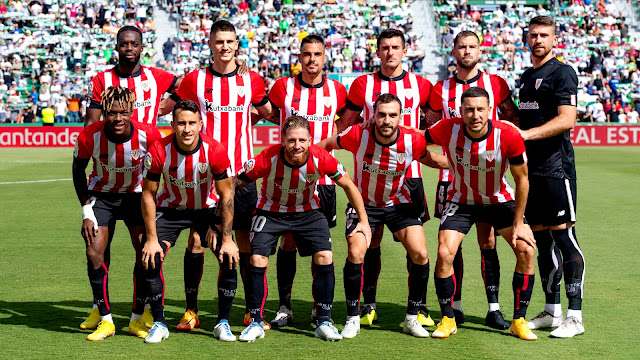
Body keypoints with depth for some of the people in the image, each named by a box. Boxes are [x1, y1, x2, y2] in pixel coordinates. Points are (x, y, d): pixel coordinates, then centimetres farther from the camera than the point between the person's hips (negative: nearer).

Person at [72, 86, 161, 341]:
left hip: (136, 194, 0)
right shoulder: (89, 136, -24)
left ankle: (137, 318, 4)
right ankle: (104, 318, 1)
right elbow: (78, 171, -4)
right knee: (94, 252, -13)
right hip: (101, 195, 0)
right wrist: (86, 211, -9)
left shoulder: (148, 135, -25)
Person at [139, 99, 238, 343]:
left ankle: (223, 323, 2)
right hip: (170, 209, 0)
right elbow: (148, 194, -13)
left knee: (229, 259, -16)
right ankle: (159, 324, 2)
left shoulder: (215, 151, -24)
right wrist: (152, 238, -16)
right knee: (150, 259, -16)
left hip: (207, 209, 0)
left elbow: (226, 195, -14)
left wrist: (227, 239, -16)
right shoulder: (159, 152, -24)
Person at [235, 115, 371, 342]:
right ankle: (256, 323, 2)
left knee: (325, 258, -12)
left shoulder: (321, 159, -26)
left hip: (308, 211, 1)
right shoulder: (268, 159, -30)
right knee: (257, 260, -14)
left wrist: (364, 221, -6)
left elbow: (349, 186, -9)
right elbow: (234, 184, -17)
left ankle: (324, 323, 1)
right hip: (270, 211, -1)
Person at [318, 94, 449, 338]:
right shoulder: (358, 135, -23)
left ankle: (412, 318, 6)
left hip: (398, 203, 1)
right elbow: (325, 145, -5)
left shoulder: (412, 141, -19)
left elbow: (430, 159, 4)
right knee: (355, 254, -19)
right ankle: (353, 319, 1)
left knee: (420, 254, -12)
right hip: (363, 203, -1)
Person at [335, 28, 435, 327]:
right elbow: (344, 125, 11)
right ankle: (369, 305, 13)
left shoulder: (420, 85, 6)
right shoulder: (363, 84, 5)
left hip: (409, 173, 0)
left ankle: (419, 307, 6)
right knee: (372, 239, 3)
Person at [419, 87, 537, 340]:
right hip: (461, 201, 0)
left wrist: (518, 223, -12)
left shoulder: (508, 136, -25)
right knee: (444, 254, -17)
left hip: (500, 200, 0)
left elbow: (521, 180, -14)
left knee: (526, 250, -15)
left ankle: (519, 321, 1)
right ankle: (448, 319, 4)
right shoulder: (448, 129, -23)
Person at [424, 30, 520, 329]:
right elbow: (429, 131, 15)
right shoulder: (441, 90, 6)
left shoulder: (495, 84, 4)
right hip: (451, 173, 1)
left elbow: (513, 119, 13)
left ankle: (493, 308, 4)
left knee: (487, 241, -1)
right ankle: (455, 306, 11)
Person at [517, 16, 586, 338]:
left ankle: (575, 317, -6)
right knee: (542, 239, 11)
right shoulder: (527, 76, 19)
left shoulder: (562, 73, -6)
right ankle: (552, 311, 19)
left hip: (557, 167, -8)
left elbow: (566, 120, -16)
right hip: (532, 168, 8)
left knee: (563, 236, -9)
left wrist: (526, 134, -22)